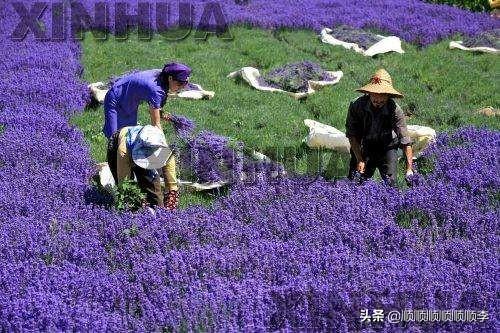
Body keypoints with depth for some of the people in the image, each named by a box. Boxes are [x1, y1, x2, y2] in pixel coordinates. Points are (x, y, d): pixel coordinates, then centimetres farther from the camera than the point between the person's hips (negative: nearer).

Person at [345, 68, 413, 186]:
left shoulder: (395, 110, -25)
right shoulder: (357, 106, -21)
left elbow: (405, 141, -27)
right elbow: (352, 135, -11)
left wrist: (409, 169, -35)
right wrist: (359, 160, -16)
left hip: (387, 148, -1)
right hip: (363, 148, 1)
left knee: (390, 182, -12)